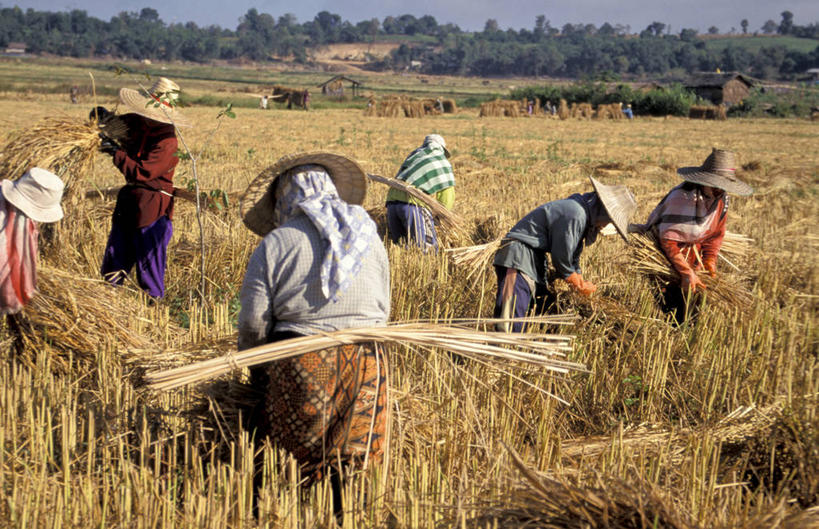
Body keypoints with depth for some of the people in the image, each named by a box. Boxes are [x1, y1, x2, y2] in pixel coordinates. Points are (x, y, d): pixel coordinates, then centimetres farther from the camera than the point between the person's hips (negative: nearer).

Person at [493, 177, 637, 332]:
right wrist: (581, 286, -3)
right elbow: (561, 258, -17)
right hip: (519, 256, -11)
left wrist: (581, 283, 16)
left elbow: (573, 255, 20)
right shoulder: (574, 216, -21)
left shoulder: (584, 215, 11)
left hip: (536, 259, 11)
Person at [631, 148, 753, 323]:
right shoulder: (681, 198, -30)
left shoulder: (721, 198, -7)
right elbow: (668, 241, -30)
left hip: (692, 259, 6)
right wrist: (686, 273, -32)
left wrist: (710, 260, -6)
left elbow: (717, 233, 7)